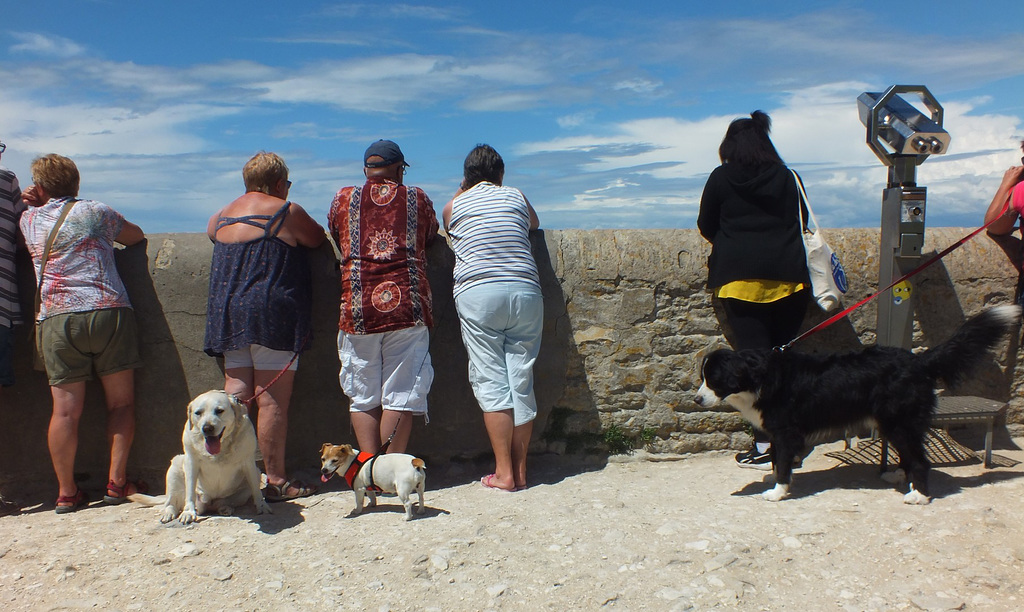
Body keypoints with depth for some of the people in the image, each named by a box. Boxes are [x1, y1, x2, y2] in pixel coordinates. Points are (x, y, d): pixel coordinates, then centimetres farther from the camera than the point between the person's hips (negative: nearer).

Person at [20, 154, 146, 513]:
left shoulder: (28, 219, 14)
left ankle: (67, 493, 8)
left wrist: (37, 203, 24)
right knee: (121, 402, 6)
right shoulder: (95, 212, 8)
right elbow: (137, 237, 23)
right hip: (108, 311, -2)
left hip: (56, 319, 2)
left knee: (66, 409, 2)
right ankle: (117, 482, 6)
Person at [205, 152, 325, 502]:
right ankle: (276, 481, 1)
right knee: (272, 399, -4)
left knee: (235, 397, 8)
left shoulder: (221, 217, 15)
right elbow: (318, 238, 7)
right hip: (271, 314, -6)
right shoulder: (285, 211, -4)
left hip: (227, 315, 7)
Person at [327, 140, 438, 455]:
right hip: (407, 305, -1)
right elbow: (430, 237, 21)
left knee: (363, 398, 10)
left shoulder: (344, 199, 11)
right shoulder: (417, 198, 9)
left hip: (358, 309, 1)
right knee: (400, 396, 3)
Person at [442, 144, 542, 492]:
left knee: (490, 381, 0)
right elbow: (534, 224, 36)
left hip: (477, 293, -2)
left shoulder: (453, 206, 14)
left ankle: (504, 472, -1)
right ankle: (520, 470, 10)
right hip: (525, 292, 2)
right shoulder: (517, 197, 17)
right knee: (521, 382, 5)